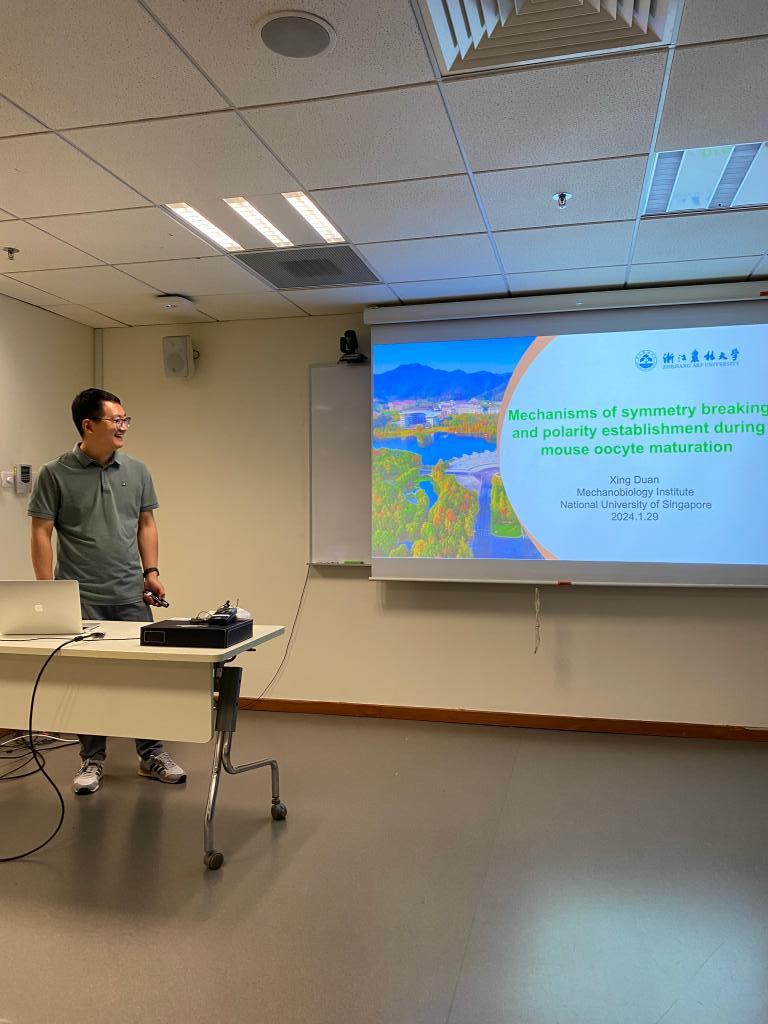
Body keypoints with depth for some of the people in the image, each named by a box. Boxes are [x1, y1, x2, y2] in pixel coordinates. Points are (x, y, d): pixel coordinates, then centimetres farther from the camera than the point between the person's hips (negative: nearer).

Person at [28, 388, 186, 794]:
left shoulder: (136, 471, 6)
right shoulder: (55, 474, -4)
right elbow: (41, 534, -3)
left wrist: (151, 570, 2)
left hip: (131, 595, 3)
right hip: (80, 599, -3)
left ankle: (151, 754, 21)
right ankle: (92, 761, 22)